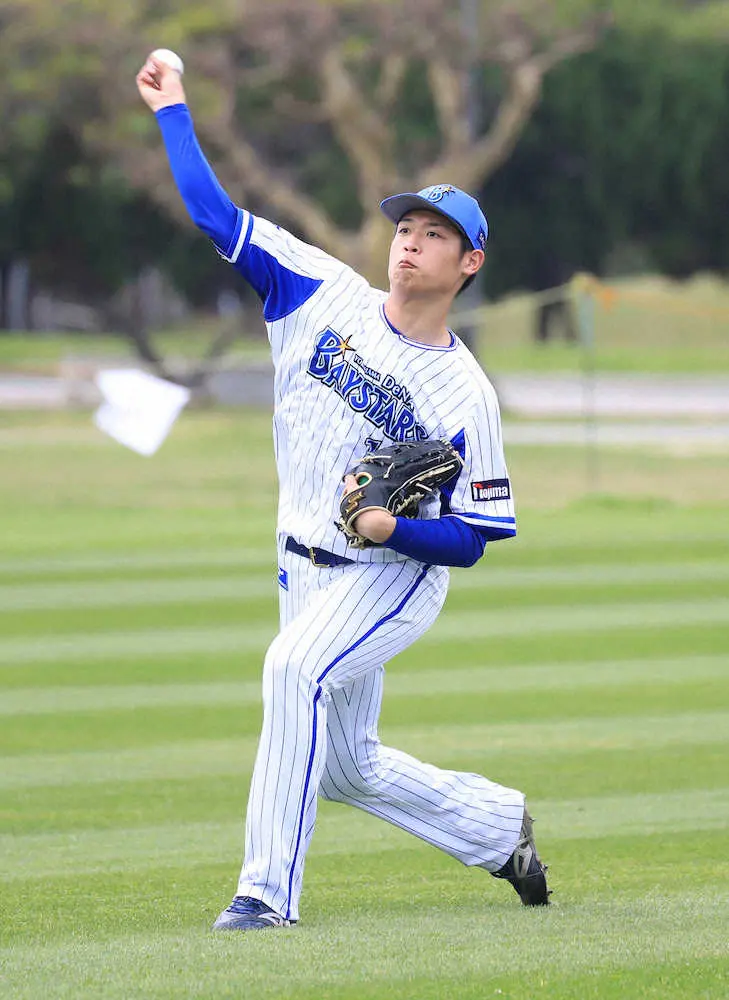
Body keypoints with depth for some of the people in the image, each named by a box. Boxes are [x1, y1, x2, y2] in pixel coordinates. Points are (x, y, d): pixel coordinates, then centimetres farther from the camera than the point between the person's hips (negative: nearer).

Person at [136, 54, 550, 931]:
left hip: (397, 574, -6)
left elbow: (475, 537, -11)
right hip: (308, 569, 6)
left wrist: (393, 529, -27)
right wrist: (173, 111, -5)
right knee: (350, 771, 14)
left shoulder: (465, 395, -14)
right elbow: (214, 213, -3)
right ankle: (500, 826, 40)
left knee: (296, 666, -34)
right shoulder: (325, 297, -4)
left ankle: (269, 889, -34)